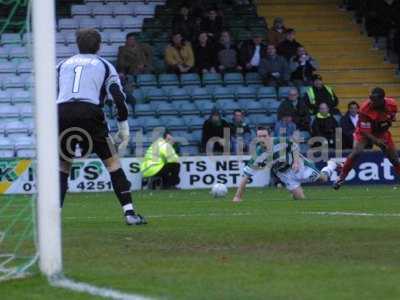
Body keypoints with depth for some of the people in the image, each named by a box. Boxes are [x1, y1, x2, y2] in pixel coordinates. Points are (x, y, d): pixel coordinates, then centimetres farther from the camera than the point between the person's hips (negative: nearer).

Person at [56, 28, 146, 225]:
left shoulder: (63, 65, 26)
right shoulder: (104, 66, 19)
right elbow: (118, 97, 6)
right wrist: (124, 129, 10)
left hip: (62, 113, 2)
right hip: (89, 112, -2)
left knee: (63, 165, 19)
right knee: (112, 161, 8)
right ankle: (129, 211, -1)